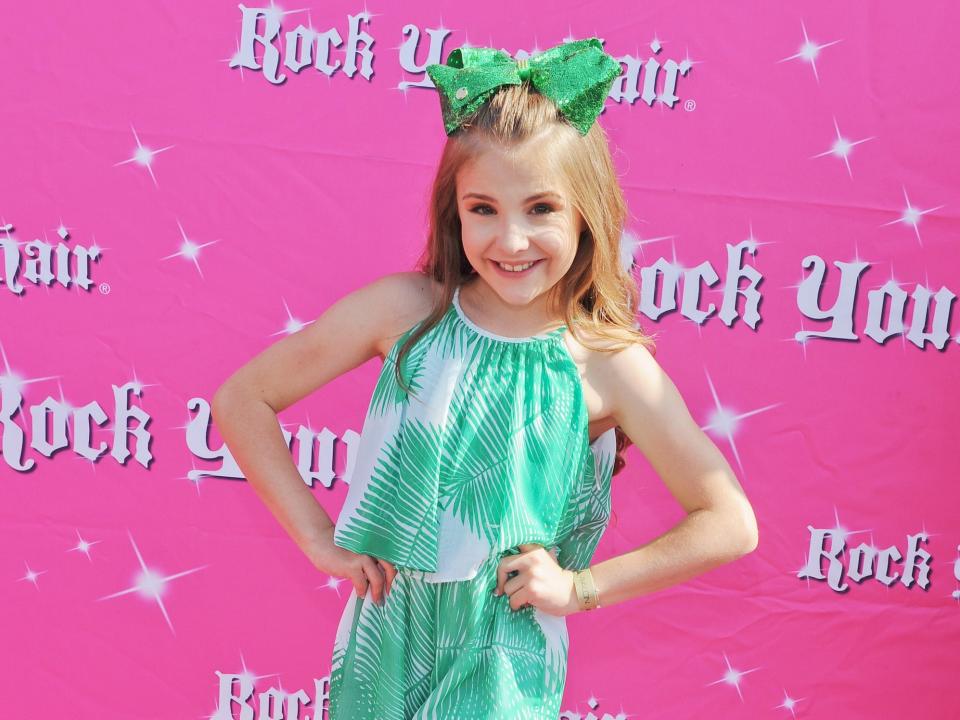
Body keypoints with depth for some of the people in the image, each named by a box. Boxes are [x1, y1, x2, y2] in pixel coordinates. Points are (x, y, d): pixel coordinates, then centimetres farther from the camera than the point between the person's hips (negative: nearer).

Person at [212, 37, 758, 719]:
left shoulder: (610, 366, -14)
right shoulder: (403, 310, -11)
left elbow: (731, 526, -7)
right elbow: (242, 400, -3)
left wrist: (581, 586, -9)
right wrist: (318, 537, -6)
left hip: (504, 663, -2)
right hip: (386, 639, 2)